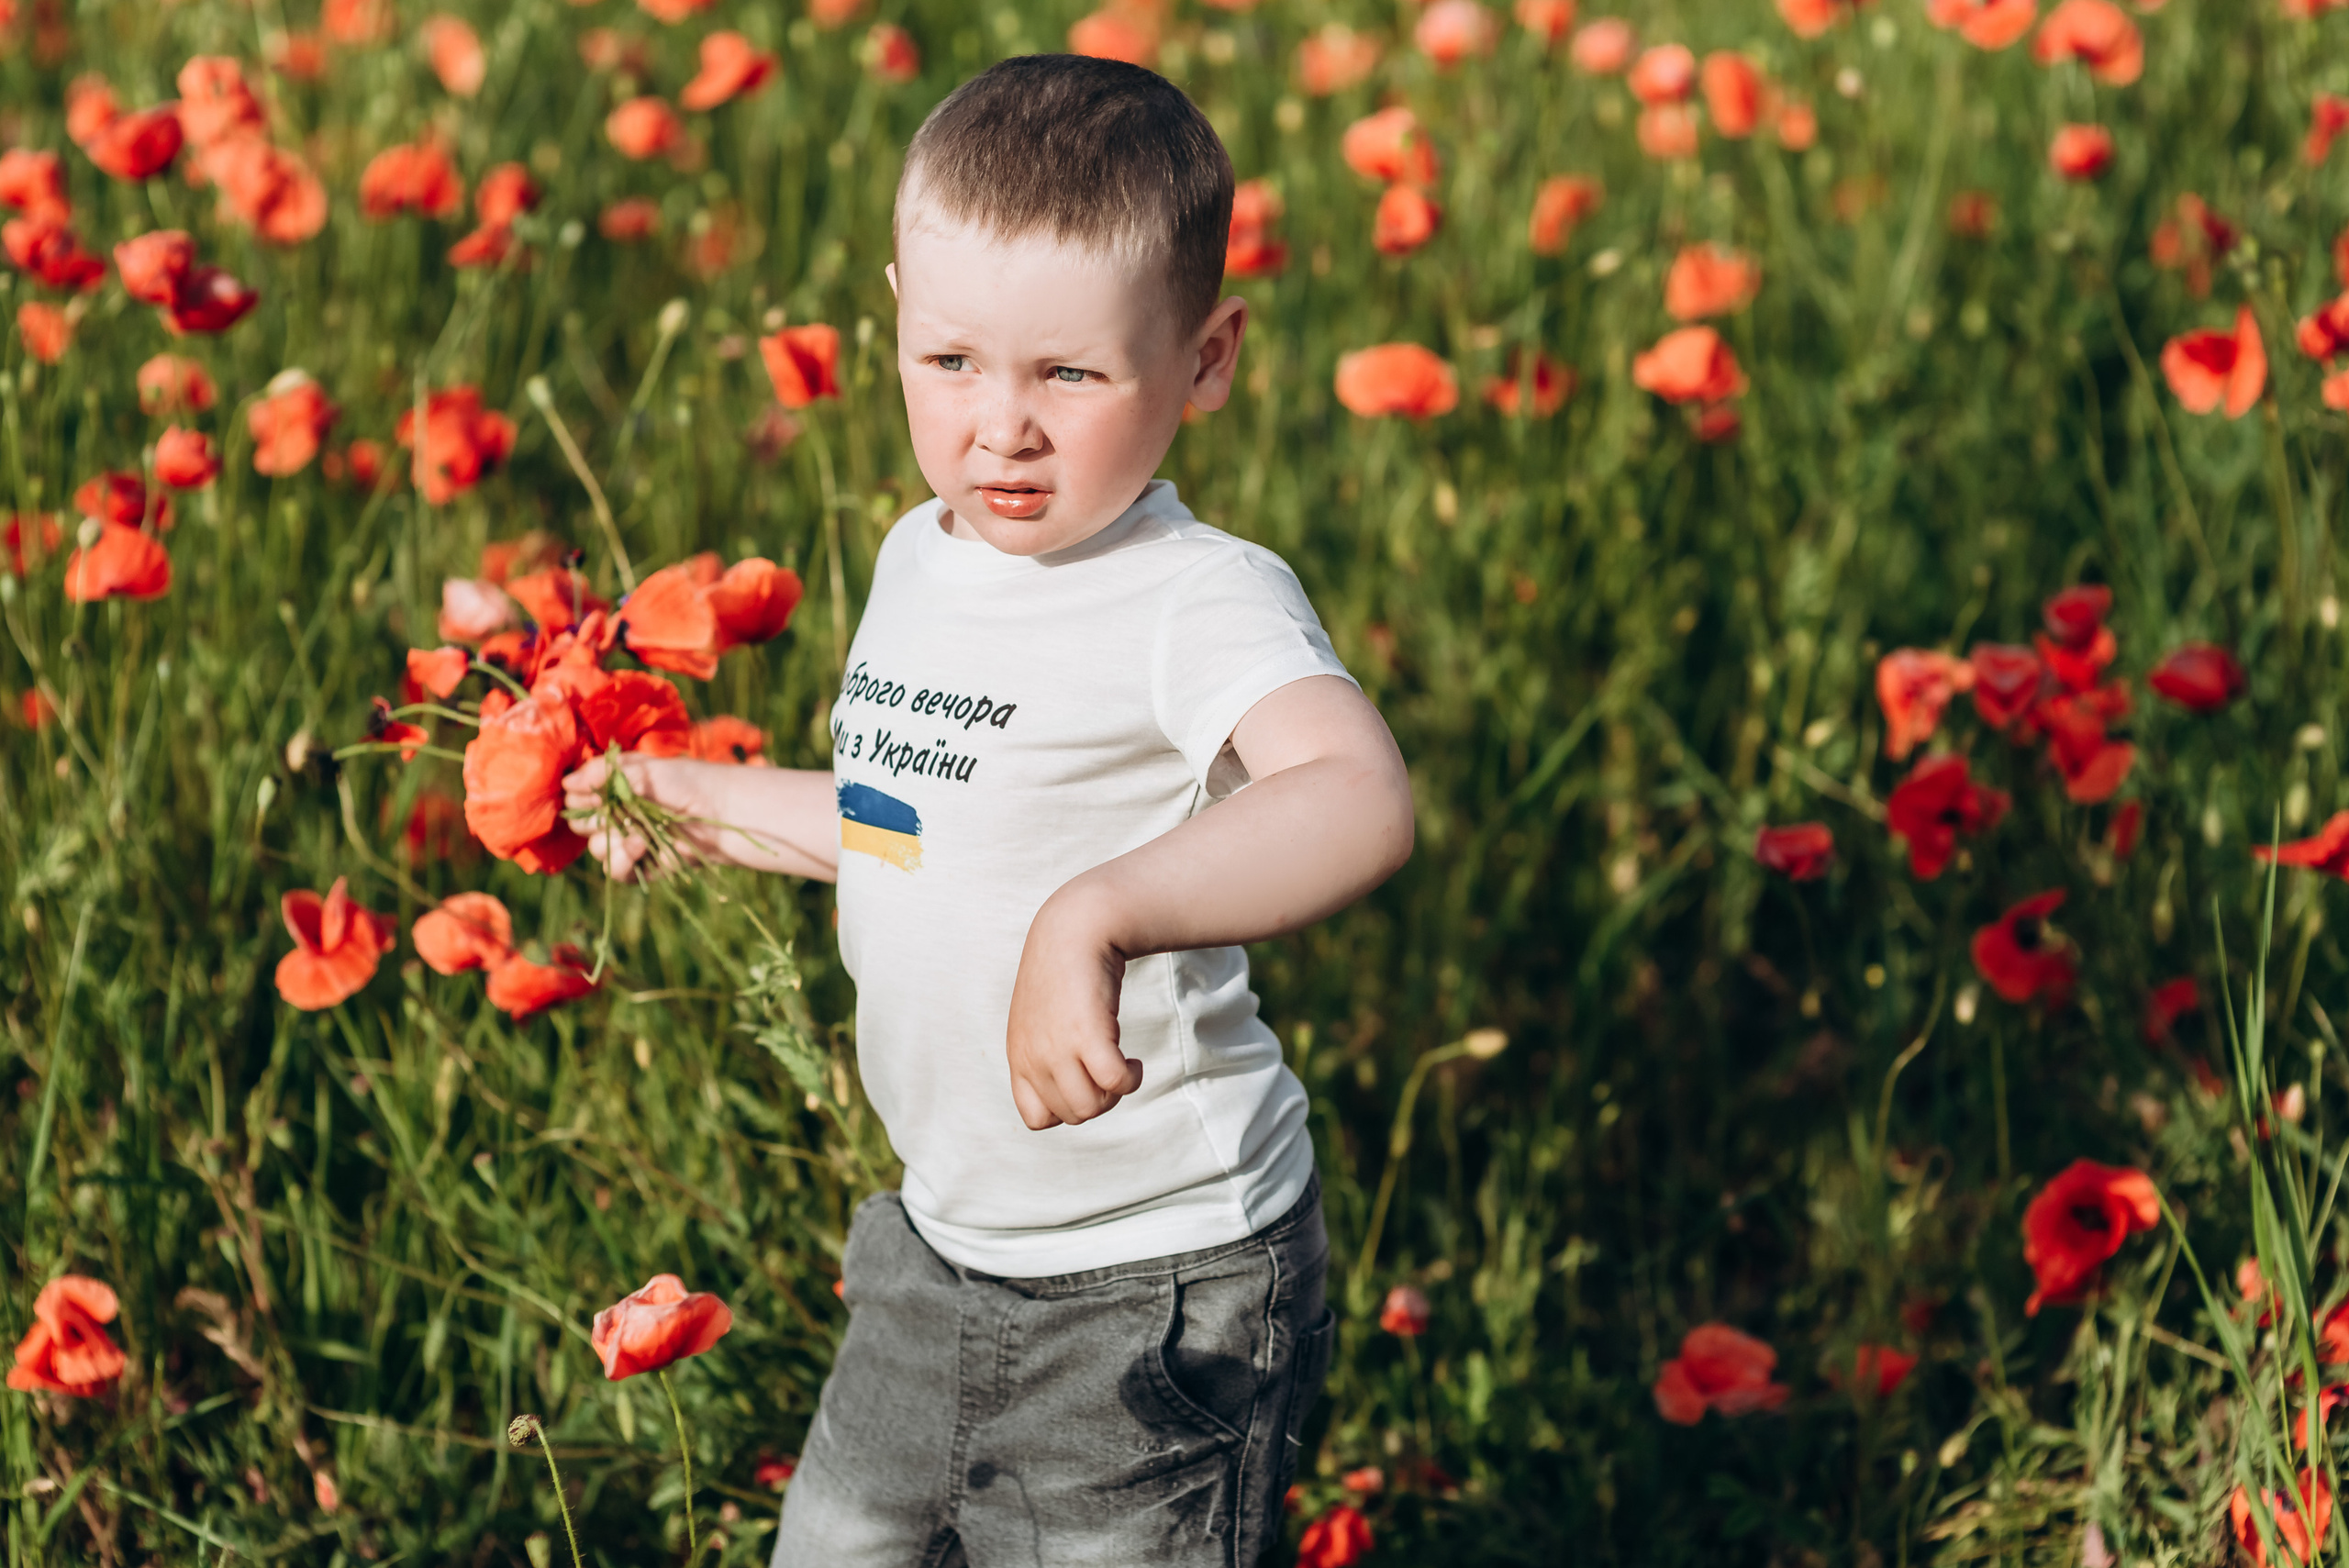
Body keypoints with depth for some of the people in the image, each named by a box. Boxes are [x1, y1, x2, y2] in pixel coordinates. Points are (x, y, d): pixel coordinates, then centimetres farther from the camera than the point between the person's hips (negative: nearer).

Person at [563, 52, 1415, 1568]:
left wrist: (1096, 917, -56)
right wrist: (710, 805, 26)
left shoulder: (1197, 600, -24)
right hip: (943, 1247, 8)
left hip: (1155, 1286, -8)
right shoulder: (922, 558, 3)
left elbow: (1359, 802, -45)